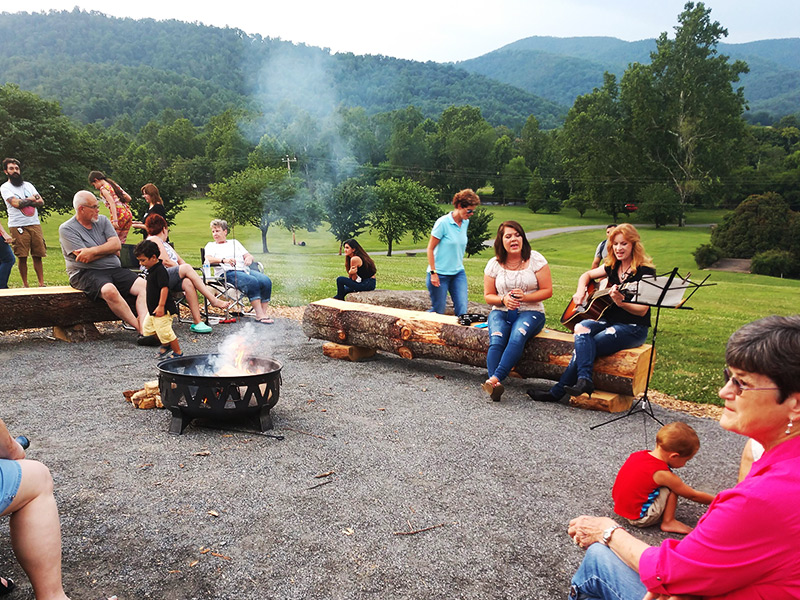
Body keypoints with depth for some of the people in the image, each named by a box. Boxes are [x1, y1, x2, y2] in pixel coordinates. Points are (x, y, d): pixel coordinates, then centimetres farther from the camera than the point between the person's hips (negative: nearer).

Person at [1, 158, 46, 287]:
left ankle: (41, 284, 5)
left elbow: (41, 202, 9)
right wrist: (32, 199, 3)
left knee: (38, 256, 1)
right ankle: (25, 285, 7)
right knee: (22, 257, -3)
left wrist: (24, 202, -5)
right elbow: (16, 203, -10)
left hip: (35, 224, 4)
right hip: (17, 226, -3)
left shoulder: (28, 185, 18)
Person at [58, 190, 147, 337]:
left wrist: (92, 251, -14)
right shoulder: (67, 229, -1)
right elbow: (84, 258, -12)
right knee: (109, 291, -37)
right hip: (85, 273, -5)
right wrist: (108, 249, -1)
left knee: (143, 286, -19)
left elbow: (117, 244, 0)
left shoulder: (102, 220, 14)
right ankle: (138, 326, -28)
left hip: (114, 269, 6)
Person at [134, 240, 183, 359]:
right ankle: (166, 345, 32)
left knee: (165, 331, -9)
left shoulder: (160, 270, -19)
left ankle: (178, 353, 3)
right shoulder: (152, 270, 11)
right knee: (147, 328, 19)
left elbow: (164, 288, -26)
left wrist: (161, 306, -28)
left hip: (163, 310, -11)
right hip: (153, 309, 11)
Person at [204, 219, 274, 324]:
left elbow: (248, 255, 23)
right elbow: (208, 259, -2)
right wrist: (223, 260, -21)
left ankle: (262, 313, -25)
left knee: (266, 281, -25)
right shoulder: (211, 245, 19)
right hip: (228, 272, -5)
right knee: (252, 282, -35)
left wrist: (248, 258, -3)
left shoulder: (234, 242, 31)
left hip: (245, 269, 5)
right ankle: (259, 315, -35)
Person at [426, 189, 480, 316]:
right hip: (440, 273, -6)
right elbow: (430, 248, -10)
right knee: (438, 311, 2)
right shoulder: (443, 222, -13)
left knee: (462, 310, -3)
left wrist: (460, 265, 17)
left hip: (458, 273, 6)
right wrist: (433, 272, -14)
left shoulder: (465, 222, 6)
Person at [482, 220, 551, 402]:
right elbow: (488, 296, 10)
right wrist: (504, 300, -12)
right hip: (501, 312, 2)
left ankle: (495, 379, -46)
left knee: (517, 337, -35)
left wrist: (524, 297, -17)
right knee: (496, 341, -29)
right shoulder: (494, 264, 6)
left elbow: (547, 291, -1)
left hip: (530, 312, -2)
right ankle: (495, 386, -44)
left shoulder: (535, 259, 0)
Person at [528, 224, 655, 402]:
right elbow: (587, 275, 28)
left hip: (633, 328, -6)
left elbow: (642, 311, -14)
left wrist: (621, 302, -33)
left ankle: (557, 392, -24)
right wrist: (580, 291, 7)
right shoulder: (613, 266, 11)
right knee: (582, 328, -28)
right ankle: (584, 380, -37)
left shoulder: (645, 271, -8)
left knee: (585, 346, -26)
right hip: (609, 320, 6)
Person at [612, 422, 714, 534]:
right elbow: (693, 495, -7)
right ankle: (668, 522, 1)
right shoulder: (663, 474, -21)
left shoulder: (638, 454, -3)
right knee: (671, 488, -8)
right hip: (639, 519, -8)